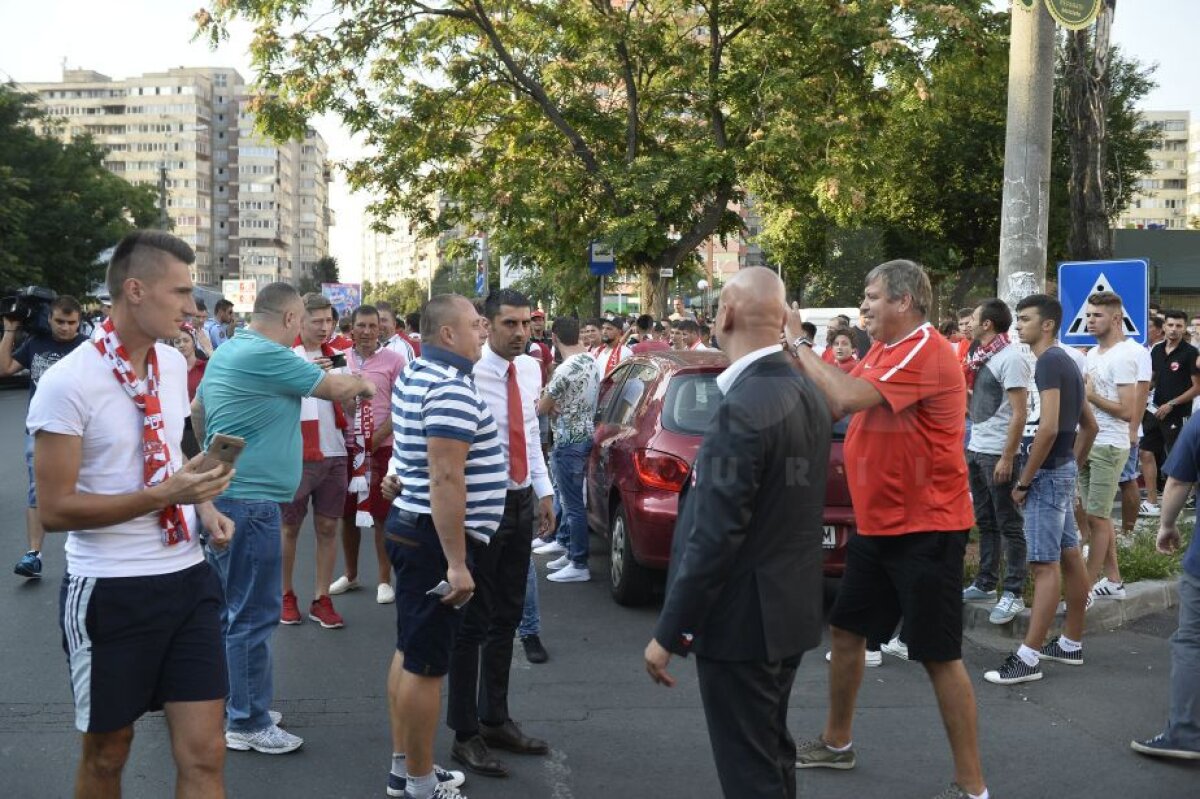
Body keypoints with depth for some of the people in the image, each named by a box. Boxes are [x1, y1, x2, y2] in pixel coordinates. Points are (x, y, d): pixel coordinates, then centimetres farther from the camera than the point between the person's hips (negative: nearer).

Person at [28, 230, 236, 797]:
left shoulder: (173, 363, 5)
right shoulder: (67, 383, -16)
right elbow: (55, 509, -16)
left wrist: (205, 506, 1)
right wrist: (165, 494, -23)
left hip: (188, 579, 5)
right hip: (110, 591, -5)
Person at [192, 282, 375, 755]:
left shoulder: (228, 351, 12)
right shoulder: (267, 356, -18)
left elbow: (197, 411, 24)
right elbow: (336, 389, -10)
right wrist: (362, 384, 10)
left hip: (226, 493, 10)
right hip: (250, 500, -10)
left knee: (231, 608, 18)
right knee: (254, 614, -2)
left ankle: (230, 706, 29)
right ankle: (248, 724, 7)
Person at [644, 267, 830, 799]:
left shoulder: (743, 407, -23)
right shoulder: (805, 392, 5)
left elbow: (714, 536, -24)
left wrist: (669, 633, -17)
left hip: (742, 616, -9)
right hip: (789, 605, 9)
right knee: (771, 752, 22)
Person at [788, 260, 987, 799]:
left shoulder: (926, 352, -19)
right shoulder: (882, 351, 12)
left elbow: (849, 398, -30)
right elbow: (833, 405, 11)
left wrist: (799, 344, -19)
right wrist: (797, 354, 0)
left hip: (926, 530, -10)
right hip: (878, 524, 10)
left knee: (939, 655, -4)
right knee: (845, 630, 18)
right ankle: (837, 742, 35)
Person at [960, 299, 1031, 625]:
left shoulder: (1010, 357, -15)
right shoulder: (982, 356, 11)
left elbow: (1020, 413, -18)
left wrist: (1007, 457, -20)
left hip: (998, 454, -9)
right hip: (976, 450, 9)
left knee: (1008, 524, -1)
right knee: (985, 522, 15)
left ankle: (1013, 593, 4)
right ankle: (985, 584, 23)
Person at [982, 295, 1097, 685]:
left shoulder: (1049, 362, -16)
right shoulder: (1066, 362, 16)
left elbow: (1048, 428, -24)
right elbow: (1090, 426, 21)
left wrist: (1023, 481, -18)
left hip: (1048, 472, -11)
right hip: (1063, 470, 11)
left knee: (1045, 565, -10)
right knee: (1070, 557, 14)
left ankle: (1028, 658, -9)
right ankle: (1071, 644, 24)